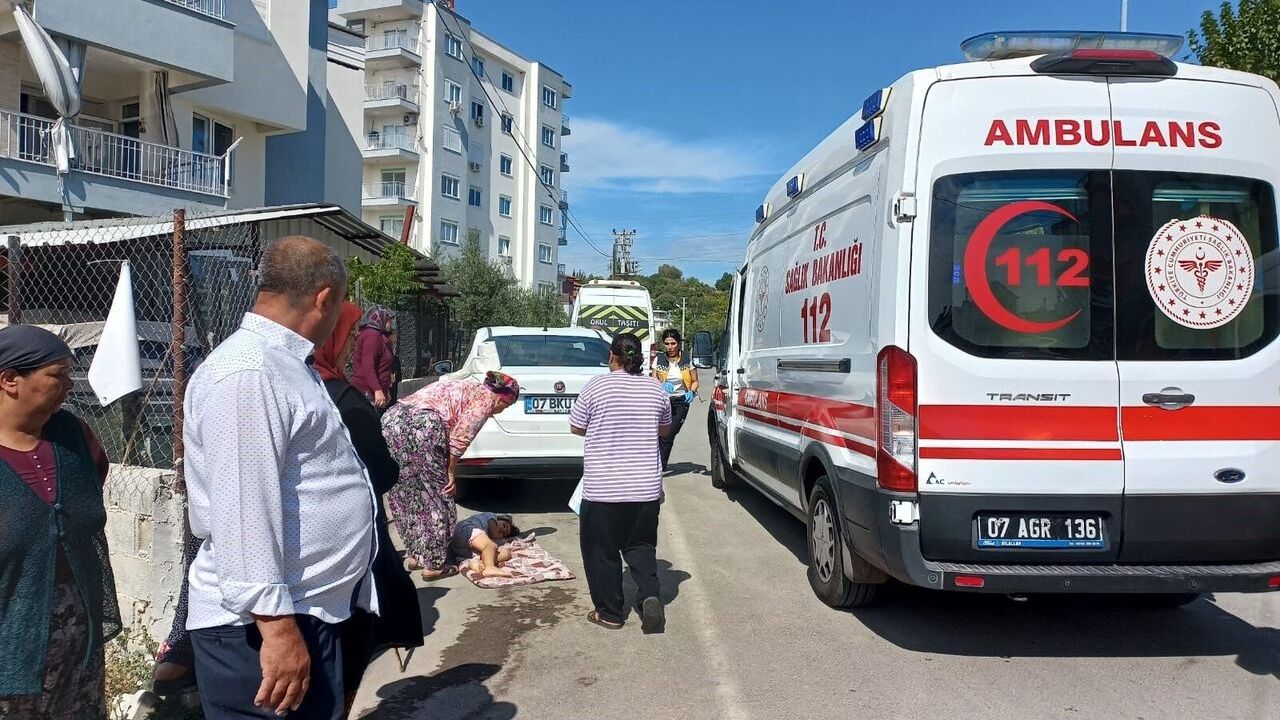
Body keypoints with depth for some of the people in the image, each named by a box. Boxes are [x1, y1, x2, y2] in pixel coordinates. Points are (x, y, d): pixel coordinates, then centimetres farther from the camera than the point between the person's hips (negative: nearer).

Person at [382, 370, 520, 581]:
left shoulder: (468, 387, 30)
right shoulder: (485, 398, 6)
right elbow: (460, 438, -4)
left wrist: (448, 470, 22)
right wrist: (450, 472, 6)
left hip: (391, 418, 9)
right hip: (421, 425, -9)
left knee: (406, 494, 20)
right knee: (437, 495, 6)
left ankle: (415, 555, 30)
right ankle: (434, 564, 12)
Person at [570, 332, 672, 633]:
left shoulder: (597, 386, -8)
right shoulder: (655, 389, 2)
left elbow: (576, 427, 2)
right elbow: (665, 429, 16)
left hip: (602, 487, -3)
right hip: (646, 487, 4)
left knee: (602, 551, 11)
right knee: (640, 545, 17)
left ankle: (610, 613, 17)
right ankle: (650, 596, -4)